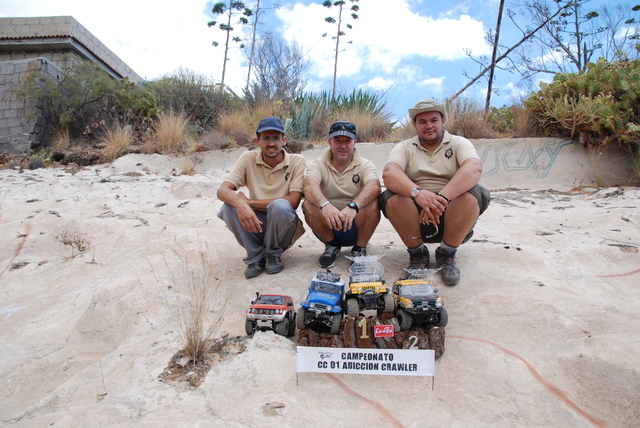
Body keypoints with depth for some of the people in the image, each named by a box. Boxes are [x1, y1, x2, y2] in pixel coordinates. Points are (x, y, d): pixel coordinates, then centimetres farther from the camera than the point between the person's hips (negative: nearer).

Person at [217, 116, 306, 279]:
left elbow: (293, 201, -20)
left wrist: (249, 202, -21)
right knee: (229, 207, -25)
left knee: (280, 206, -33)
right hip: (255, 224, 2)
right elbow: (222, 190, -15)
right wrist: (241, 204, -39)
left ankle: (273, 254, -4)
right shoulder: (248, 159, -4)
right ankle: (255, 256, -4)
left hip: (283, 226, -2)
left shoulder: (297, 161, -10)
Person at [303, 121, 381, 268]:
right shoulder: (318, 164, -2)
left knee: (373, 202, -28)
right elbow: (310, 186, -25)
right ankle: (332, 246, -1)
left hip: (356, 226, -1)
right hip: (327, 227, 1)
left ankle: (360, 248, -4)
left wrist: (353, 206, -46)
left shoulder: (365, 165, -3)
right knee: (309, 204, -26)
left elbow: (374, 187, -26)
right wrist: (325, 205, -47)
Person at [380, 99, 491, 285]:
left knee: (472, 194, -28)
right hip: (415, 218, 0)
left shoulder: (459, 143, 4)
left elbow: (474, 170, -19)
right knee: (392, 198, -26)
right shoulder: (404, 148, 5)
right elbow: (389, 174, -17)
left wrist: (442, 197, -35)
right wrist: (417, 193, -37)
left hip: (451, 217, 0)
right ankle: (417, 253, -3)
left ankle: (447, 254, -6)